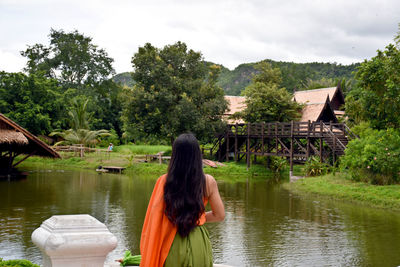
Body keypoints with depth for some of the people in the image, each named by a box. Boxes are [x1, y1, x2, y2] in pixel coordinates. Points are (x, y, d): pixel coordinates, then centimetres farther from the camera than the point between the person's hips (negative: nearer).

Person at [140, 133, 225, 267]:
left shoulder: (164, 181, -11)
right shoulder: (208, 182, -8)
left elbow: (155, 216, -9)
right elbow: (220, 215, 1)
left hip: (172, 245, 0)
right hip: (198, 242, 1)